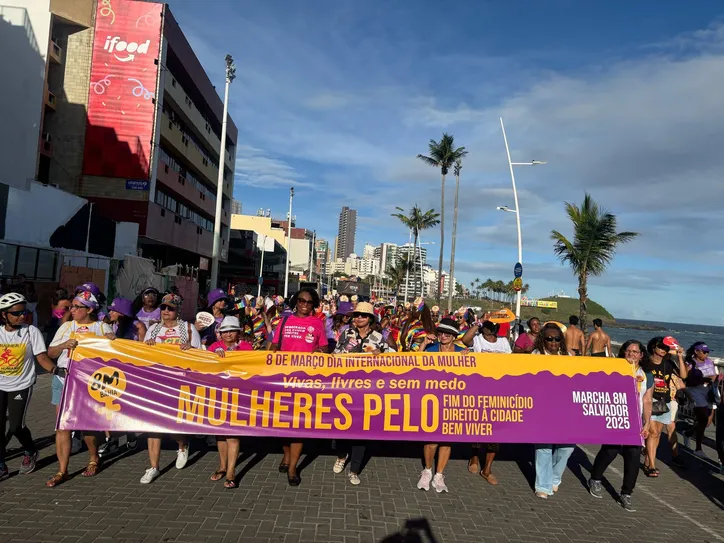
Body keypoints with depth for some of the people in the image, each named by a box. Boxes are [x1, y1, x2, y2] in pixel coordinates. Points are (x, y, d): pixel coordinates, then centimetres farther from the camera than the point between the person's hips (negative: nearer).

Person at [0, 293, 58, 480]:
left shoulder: (31, 331, -8)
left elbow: (42, 357, -13)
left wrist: (55, 369, -30)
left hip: (21, 386, -3)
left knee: (16, 425, -4)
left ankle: (30, 452, 26)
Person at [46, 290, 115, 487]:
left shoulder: (102, 327, 2)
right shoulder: (66, 327, 9)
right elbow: (51, 353, 8)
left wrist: (112, 341, -19)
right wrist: (65, 344, -11)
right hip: (63, 380, 3)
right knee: (63, 425, 2)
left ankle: (94, 459, 27)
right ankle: (62, 470, 10)